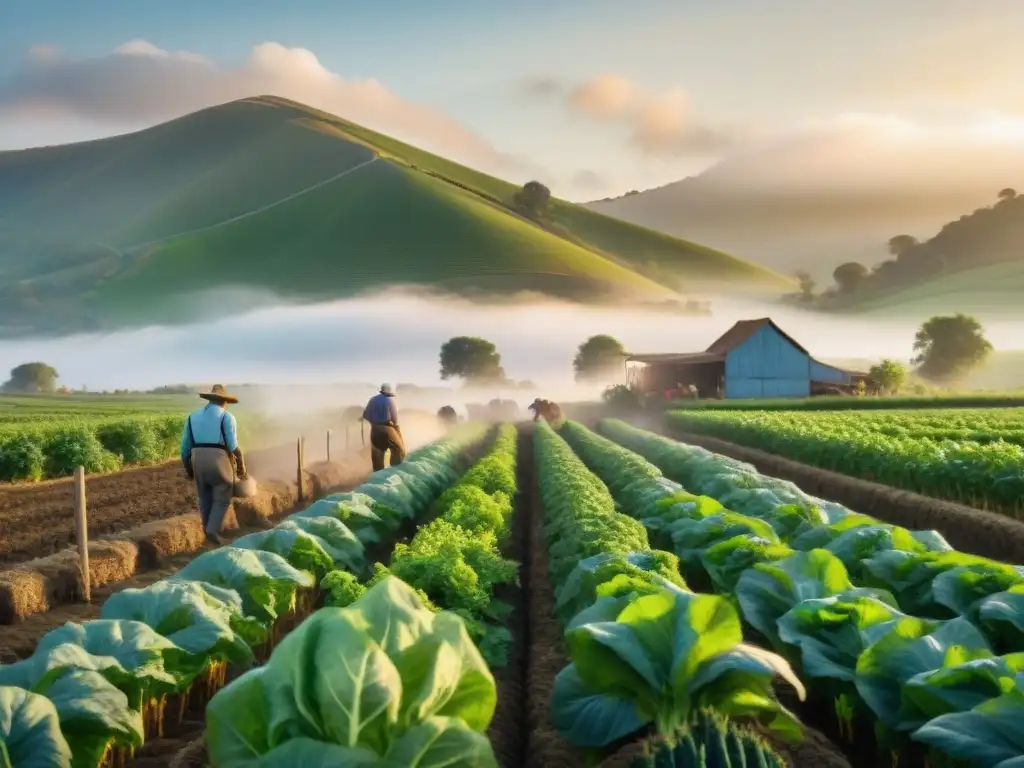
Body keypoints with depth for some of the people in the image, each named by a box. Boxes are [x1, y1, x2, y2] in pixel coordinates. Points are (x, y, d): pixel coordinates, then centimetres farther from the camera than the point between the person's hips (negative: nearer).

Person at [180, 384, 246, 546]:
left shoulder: (193, 416, 14)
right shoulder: (226, 417, 0)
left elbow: (185, 445, 14)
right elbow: (233, 446, -7)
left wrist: (188, 468, 22)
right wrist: (241, 467, 2)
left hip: (198, 459, 4)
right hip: (218, 458, -4)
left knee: (205, 499, 15)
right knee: (221, 499, 5)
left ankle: (209, 532, 19)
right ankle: (213, 531, -9)